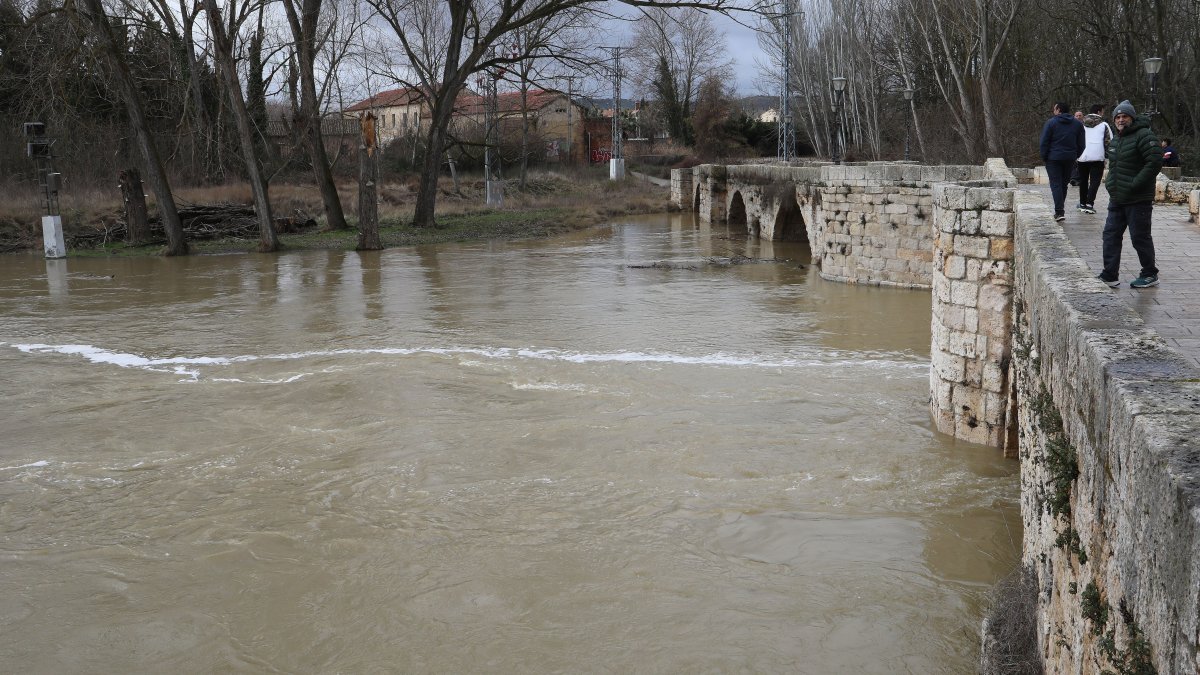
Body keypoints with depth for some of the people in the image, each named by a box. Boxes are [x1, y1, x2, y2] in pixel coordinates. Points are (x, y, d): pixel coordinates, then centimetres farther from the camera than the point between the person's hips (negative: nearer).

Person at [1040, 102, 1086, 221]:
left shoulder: (1051, 122, -6)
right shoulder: (1078, 124, 9)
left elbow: (1044, 142, -8)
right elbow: (1082, 144, 10)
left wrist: (1044, 157, 0)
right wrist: (1075, 156, 17)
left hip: (1053, 158, -4)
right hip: (1070, 159, 4)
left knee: (1056, 184, -5)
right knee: (1064, 184, 15)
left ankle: (1059, 212, -15)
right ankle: (1060, 210, 22)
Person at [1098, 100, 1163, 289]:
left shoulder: (1144, 136, -12)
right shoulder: (1114, 142, 16)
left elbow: (1155, 162, -20)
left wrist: (1135, 185, -21)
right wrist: (1110, 182, 13)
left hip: (1138, 200, -8)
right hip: (1117, 200, 9)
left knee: (1140, 238, 0)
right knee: (1110, 236, 6)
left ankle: (1150, 275, 15)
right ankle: (1109, 276, 10)